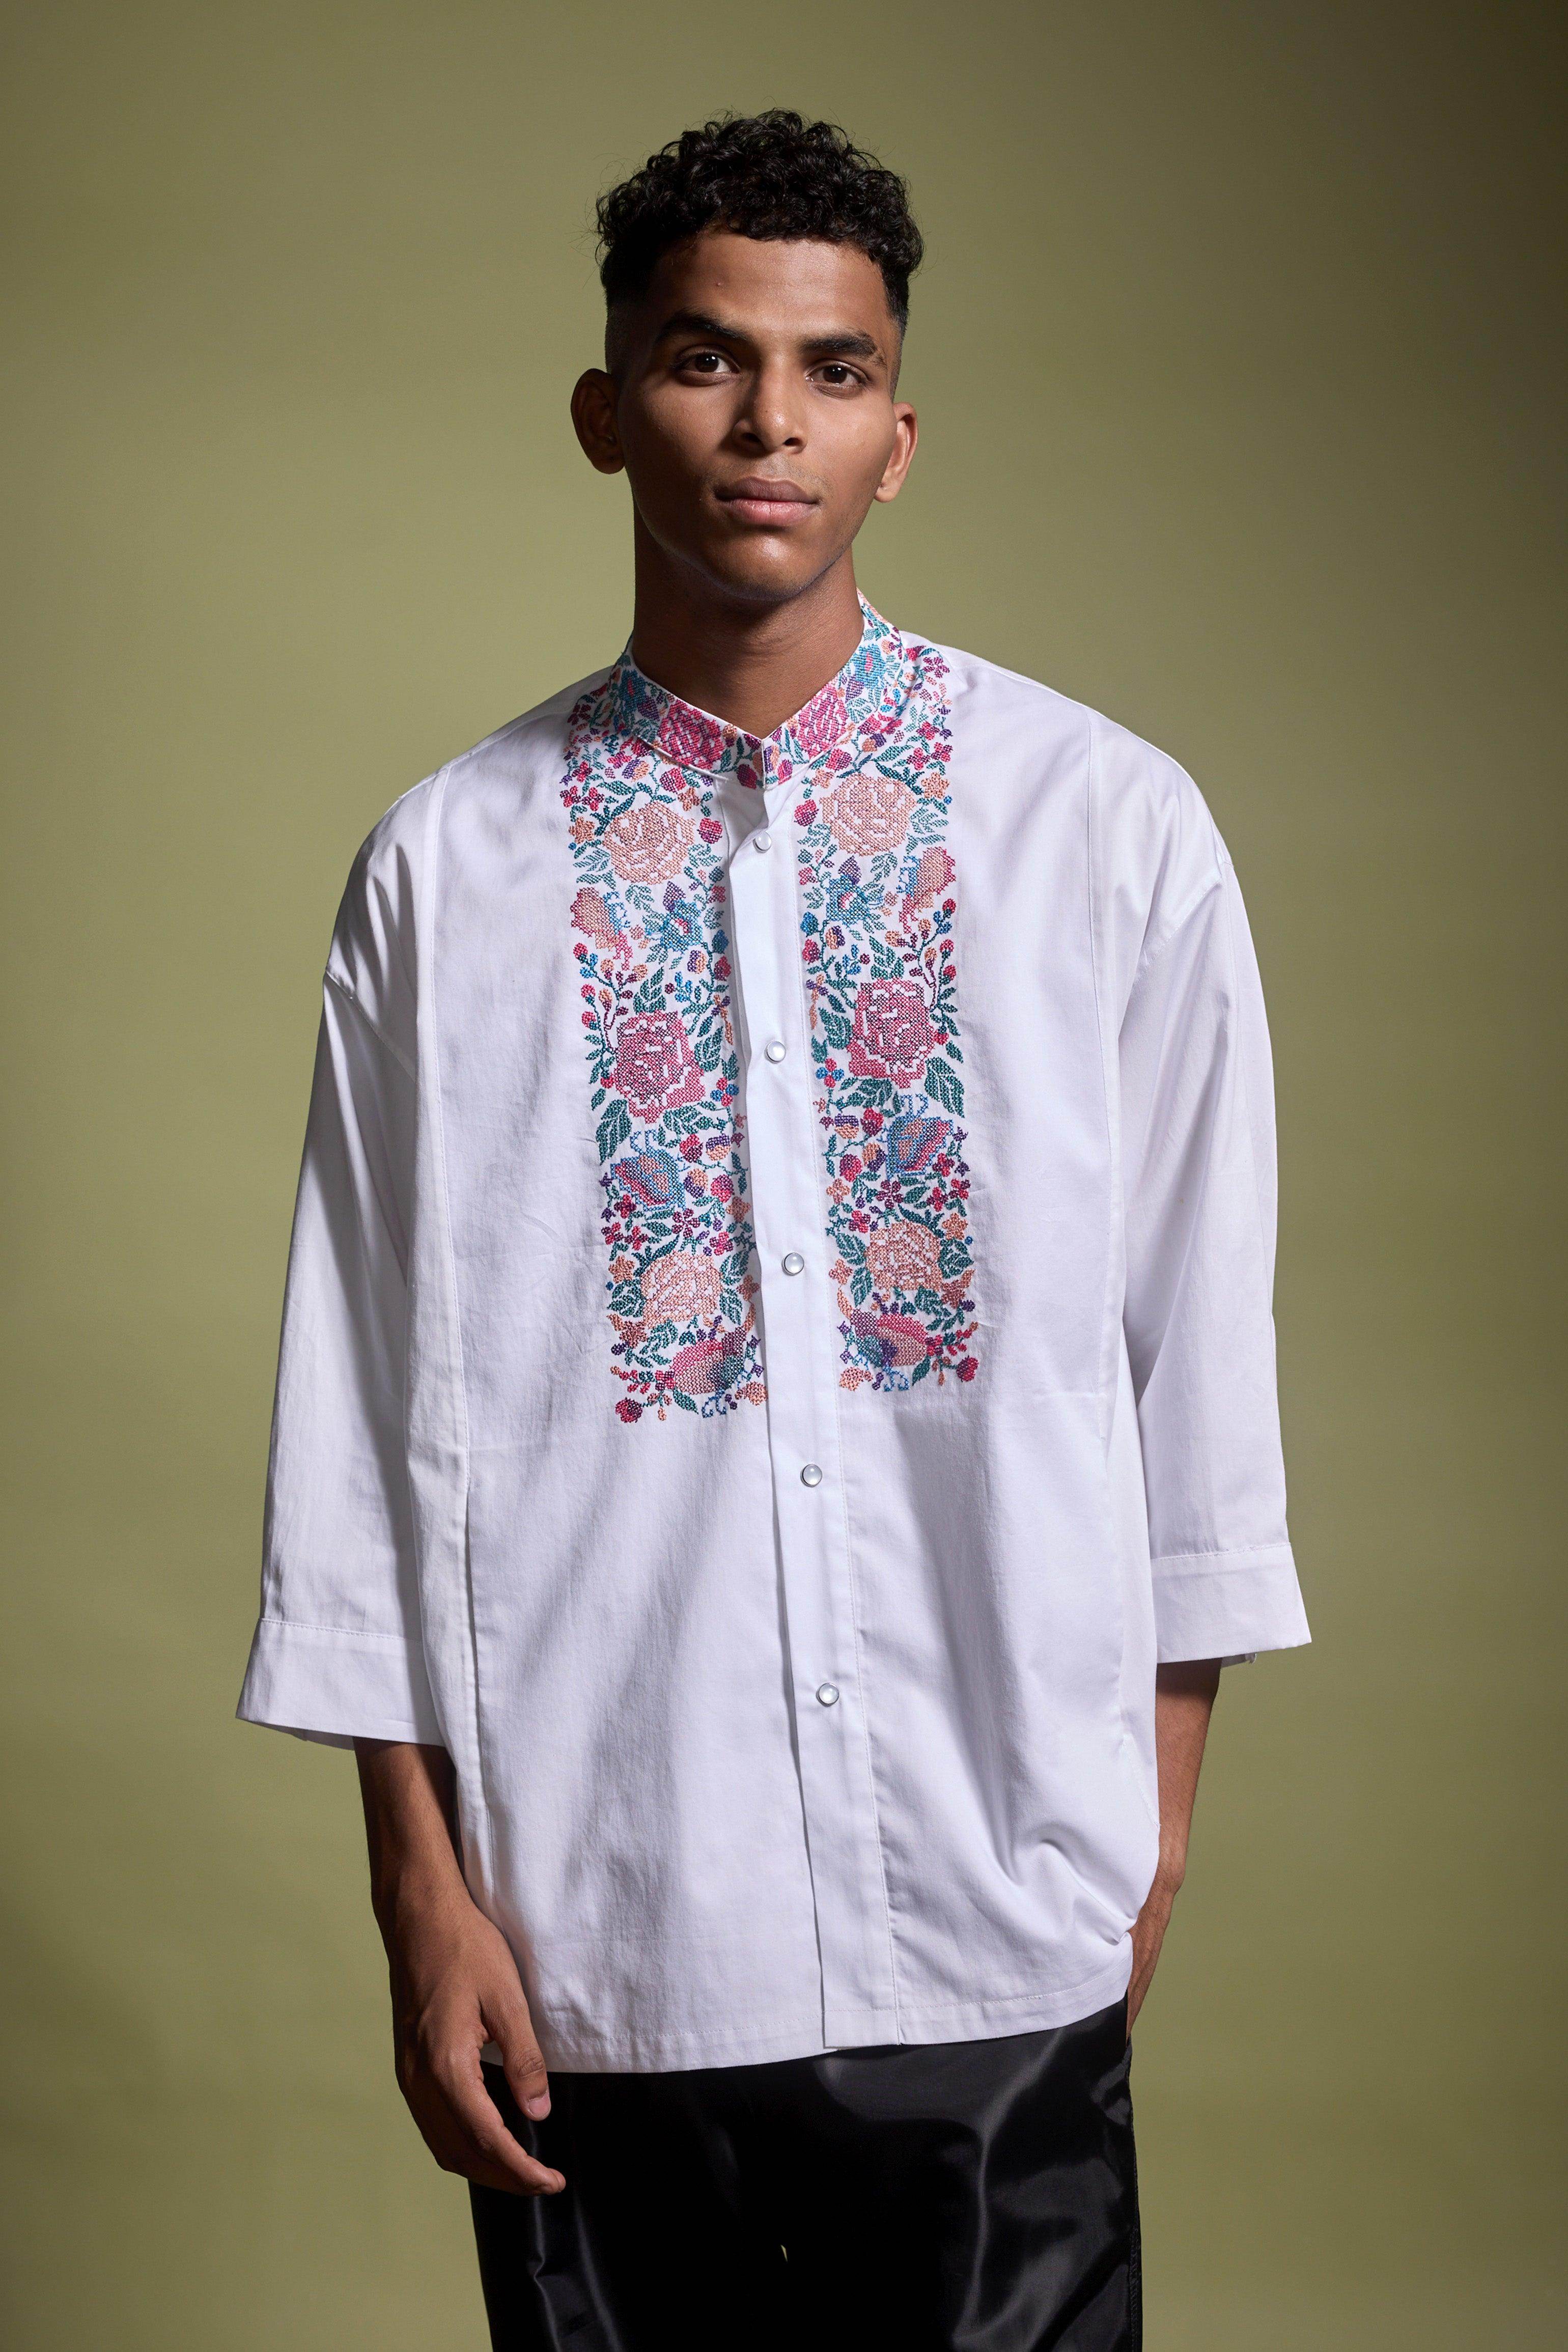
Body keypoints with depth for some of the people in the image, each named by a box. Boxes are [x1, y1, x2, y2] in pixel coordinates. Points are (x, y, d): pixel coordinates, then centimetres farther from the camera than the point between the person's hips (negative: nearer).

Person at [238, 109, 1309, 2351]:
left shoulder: (1112, 826, -1)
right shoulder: (448, 865, 0)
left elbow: (1196, 1330, 4)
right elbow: (370, 1394, 2)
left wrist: (1156, 1811, 6)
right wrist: (423, 1886, 1)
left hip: (999, 1931, 0)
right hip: (596, 1929, 0)